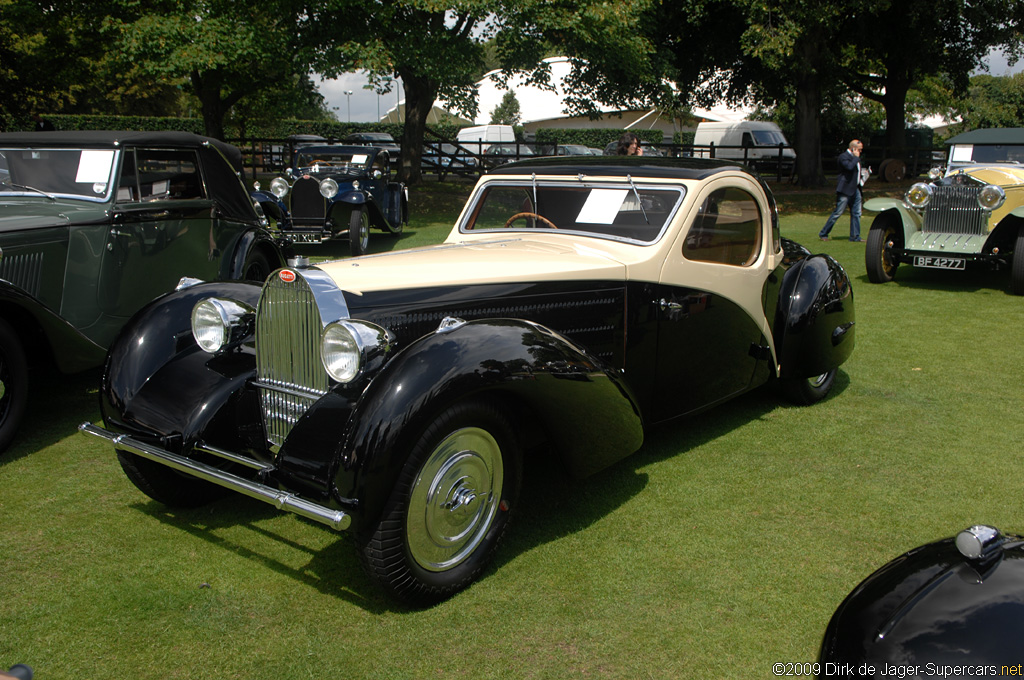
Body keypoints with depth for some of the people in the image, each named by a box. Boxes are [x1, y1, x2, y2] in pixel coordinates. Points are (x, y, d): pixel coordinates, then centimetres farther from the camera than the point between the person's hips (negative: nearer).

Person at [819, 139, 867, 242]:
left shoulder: (855, 158, 18)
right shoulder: (843, 156, -11)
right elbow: (849, 166, -30)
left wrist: (862, 175, 13)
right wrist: (856, 157, -16)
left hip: (855, 189, 9)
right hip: (845, 190, -9)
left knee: (856, 213, 6)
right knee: (837, 213, -6)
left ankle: (855, 236, 12)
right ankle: (823, 234, 3)